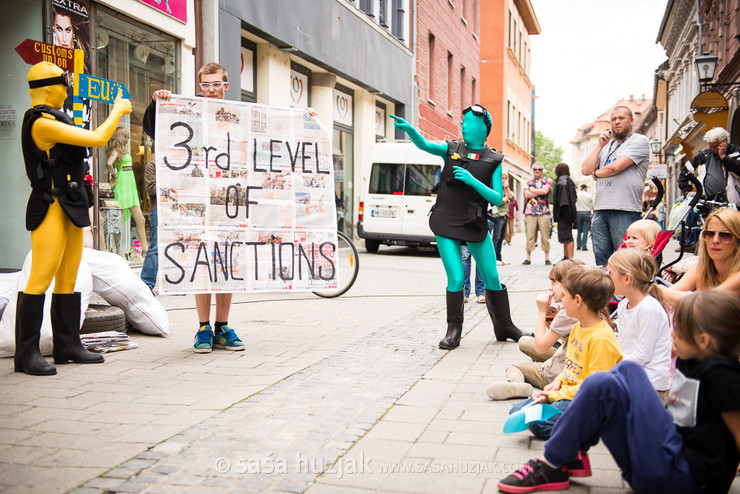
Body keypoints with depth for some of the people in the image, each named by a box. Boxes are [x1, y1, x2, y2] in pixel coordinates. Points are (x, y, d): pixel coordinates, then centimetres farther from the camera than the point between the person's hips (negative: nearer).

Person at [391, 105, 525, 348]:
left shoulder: (494, 160, 3)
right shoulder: (451, 149, 6)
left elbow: (497, 199, -3)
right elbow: (424, 145, -11)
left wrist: (473, 181, -18)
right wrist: (409, 128, -31)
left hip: (475, 225, 1)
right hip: (446, 223, -1)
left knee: (492, 278, 7)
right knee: (456, 279, -7)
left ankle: (504, 327, 27)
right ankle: (454, 330, 11)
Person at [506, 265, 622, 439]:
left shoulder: (601, 339, -23)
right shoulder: (578, 327, 8)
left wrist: (554, 396, -20)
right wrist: (558, 381, 1)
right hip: (568, 390, 9)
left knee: (539, 423, -27)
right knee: (517, 411, -2)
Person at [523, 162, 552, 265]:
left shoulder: (547, 180, 10)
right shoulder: (528, 182, 14)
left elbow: (545, 191, -10)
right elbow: (526, 195, -2)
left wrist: (532, 190, -1)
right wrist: (540, 192, -6)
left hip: (544, 212, -1)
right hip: (530, 212, 1)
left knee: (545, 235, -2)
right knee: (530, 235, -3)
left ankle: (547, 258, 4)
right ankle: (528, 258, 2)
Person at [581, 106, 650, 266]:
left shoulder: (639, 141, 1)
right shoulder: (607, 145, 23)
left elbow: (616, 166, -12)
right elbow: (586, 169, 13)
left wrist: (597, 173, 7)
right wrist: (600, 145, 7)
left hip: (625, 211, -7)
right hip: (600, 210, 7)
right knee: (601, 260, 7)